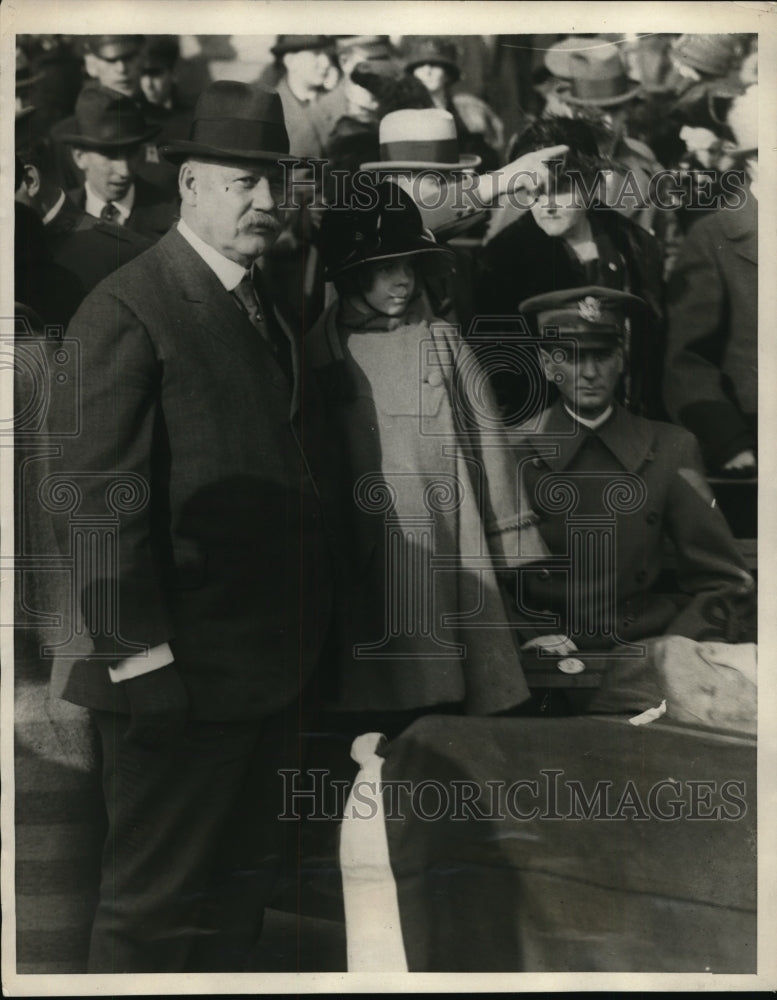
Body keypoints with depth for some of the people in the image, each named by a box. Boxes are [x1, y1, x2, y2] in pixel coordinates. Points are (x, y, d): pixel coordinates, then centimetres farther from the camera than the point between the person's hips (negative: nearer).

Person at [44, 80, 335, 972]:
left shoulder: (264, 305, 15)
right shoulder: (127, 309, -12)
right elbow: (93, 494, -17)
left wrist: (306, 630, 11)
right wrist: (140, 653, -19)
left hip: (270, 666, 9)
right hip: (184, 672, -8)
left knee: (239, 892, 21)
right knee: (154, 906, 5)